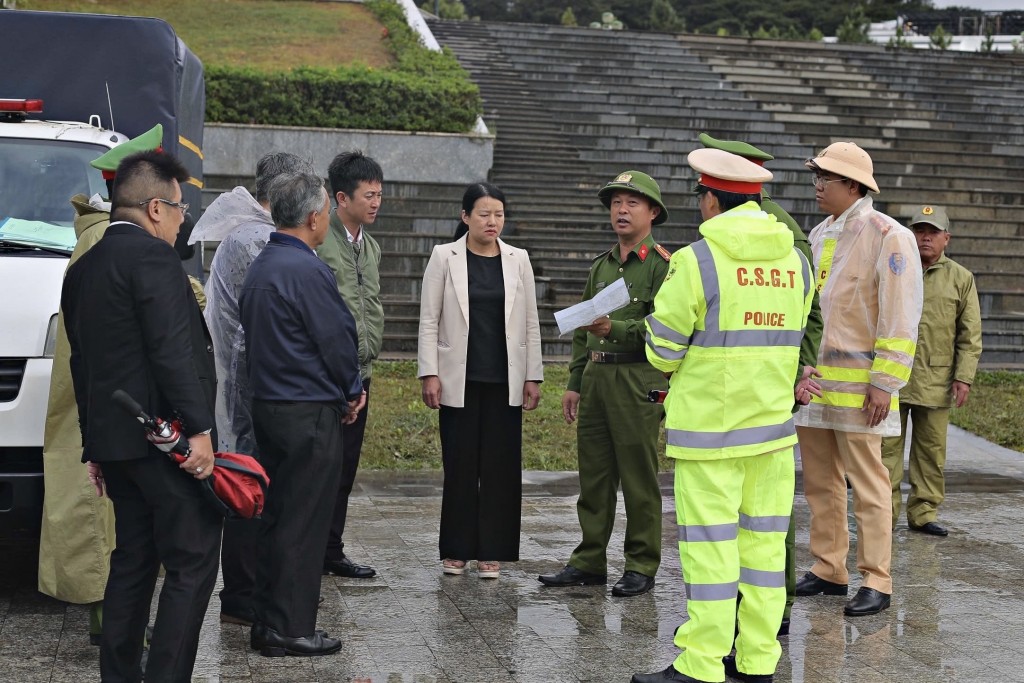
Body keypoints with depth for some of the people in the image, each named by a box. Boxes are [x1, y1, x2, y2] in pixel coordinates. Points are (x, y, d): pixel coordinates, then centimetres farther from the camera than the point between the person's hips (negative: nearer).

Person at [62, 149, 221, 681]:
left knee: (133, 563, 15)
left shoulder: (82, 269, 16)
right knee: (192, 564, -5)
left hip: (113, 439, 9)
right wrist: (198, 429, -20)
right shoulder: (152, 256, -12)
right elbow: (173, 351, -20)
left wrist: (94, 446, 24)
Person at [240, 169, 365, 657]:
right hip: (309, 410, -9)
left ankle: (267, 623, 21)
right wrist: (351, 391, 5)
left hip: (267, 403, 9)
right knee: (302, 524, -2)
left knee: (274, 518, 14)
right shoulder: (306, 270, -17)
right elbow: (338, 339, -14)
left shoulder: (259, 267, 12)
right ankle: (290, 630, 4)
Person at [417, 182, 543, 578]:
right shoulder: (445, 257, 1)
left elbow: (531, 323, 9)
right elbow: (429, 320, 1)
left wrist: (533, 377, 4)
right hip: (460, 379, -2)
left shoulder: (518, 260, 7)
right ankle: (456, 550, 13)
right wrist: (429, 374, -7)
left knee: (501, 466, 2)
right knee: (459, 465, 2)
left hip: (505, 381, 2)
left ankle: (492, 552, 10)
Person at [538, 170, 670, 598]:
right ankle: (589, 562, 17)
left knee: (639, 478, -1)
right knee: (594, 475, 10)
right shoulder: (601, 266, 18)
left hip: (638, 381, -7)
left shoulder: (662, 264, -4)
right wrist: (574, 383, 17)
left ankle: (641, 567, 7)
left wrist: (615, 330, -24)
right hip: (596, 377, 7)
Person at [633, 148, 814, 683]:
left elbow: (662, 349, -7)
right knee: (764, 536, 10)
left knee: (710, 543, -2)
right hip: (775, 420, 6)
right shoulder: (795, 259, 7)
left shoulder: (696, 260, -12)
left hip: (710, 426, -6)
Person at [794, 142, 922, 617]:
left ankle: (876, 582, 4)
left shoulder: (888, 237, -10)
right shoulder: (819, 235, 15)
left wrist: (885, 383, -17)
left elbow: (900, 317, -14)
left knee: (867, 483, -3)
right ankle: (829, 569, 21)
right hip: (813, 379, 8)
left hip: (857, 383, -8)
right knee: (819, 481, 11)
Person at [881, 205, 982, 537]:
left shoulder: (961, 279, 6)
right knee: (887, 446, 0)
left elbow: (970, 335, 4)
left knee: (931, 450, 6)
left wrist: (964, 378, -5)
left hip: (936, 381, 0)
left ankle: (923, 513, 14)